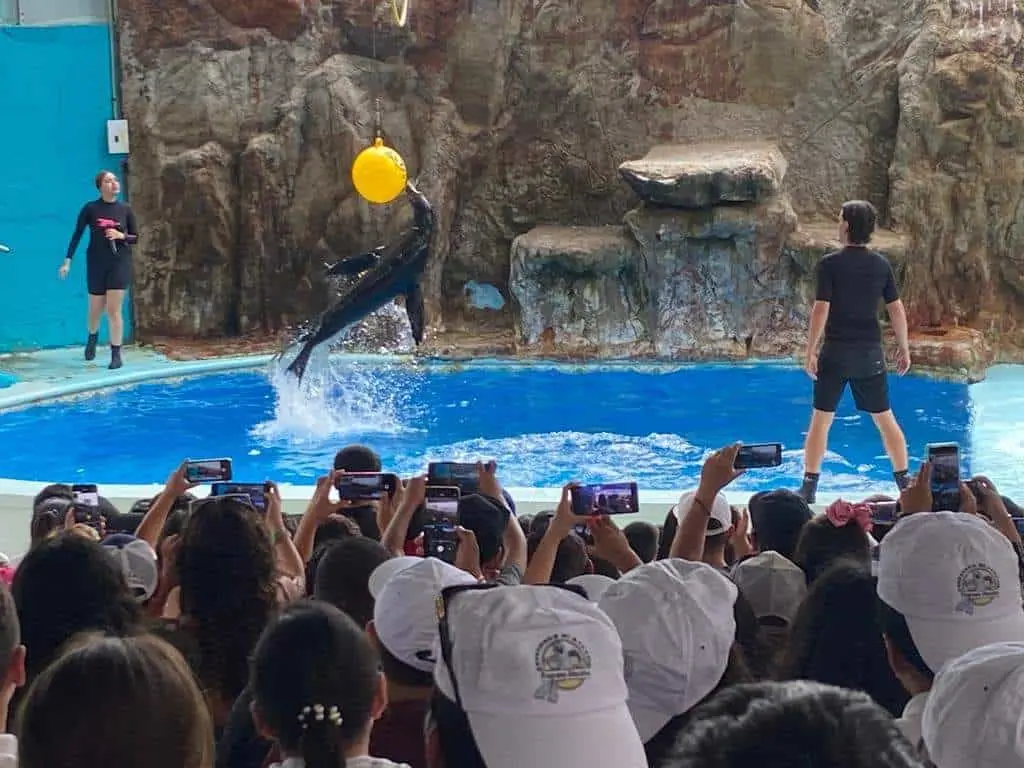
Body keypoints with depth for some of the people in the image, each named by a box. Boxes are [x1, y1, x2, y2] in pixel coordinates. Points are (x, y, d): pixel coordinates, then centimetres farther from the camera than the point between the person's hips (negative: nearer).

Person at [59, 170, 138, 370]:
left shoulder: (125, 210, 0)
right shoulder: (90, 208, -4)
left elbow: (135, 238, 7)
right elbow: (77, 234, -3)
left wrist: (121, 235, -14)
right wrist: (68, 260, -7)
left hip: (120, 263, 0)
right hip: (96, 263, 0)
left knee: (114, 310, -6)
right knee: (96, 308, 12)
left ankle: (116, 354, -2)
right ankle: (93, 337, 44)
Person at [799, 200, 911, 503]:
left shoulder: (830, 264, -9)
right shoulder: (881, 264, 2)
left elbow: (821, 310, -13)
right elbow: (897, 310, 4)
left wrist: (810, 351, -7)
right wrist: (904, 348, 14)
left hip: (836, 352, -3)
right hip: (870, 353, 3)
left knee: (821, 418, 5)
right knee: (884, 417, 12)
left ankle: (809, 485, 3)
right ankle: (904, 481, 15)